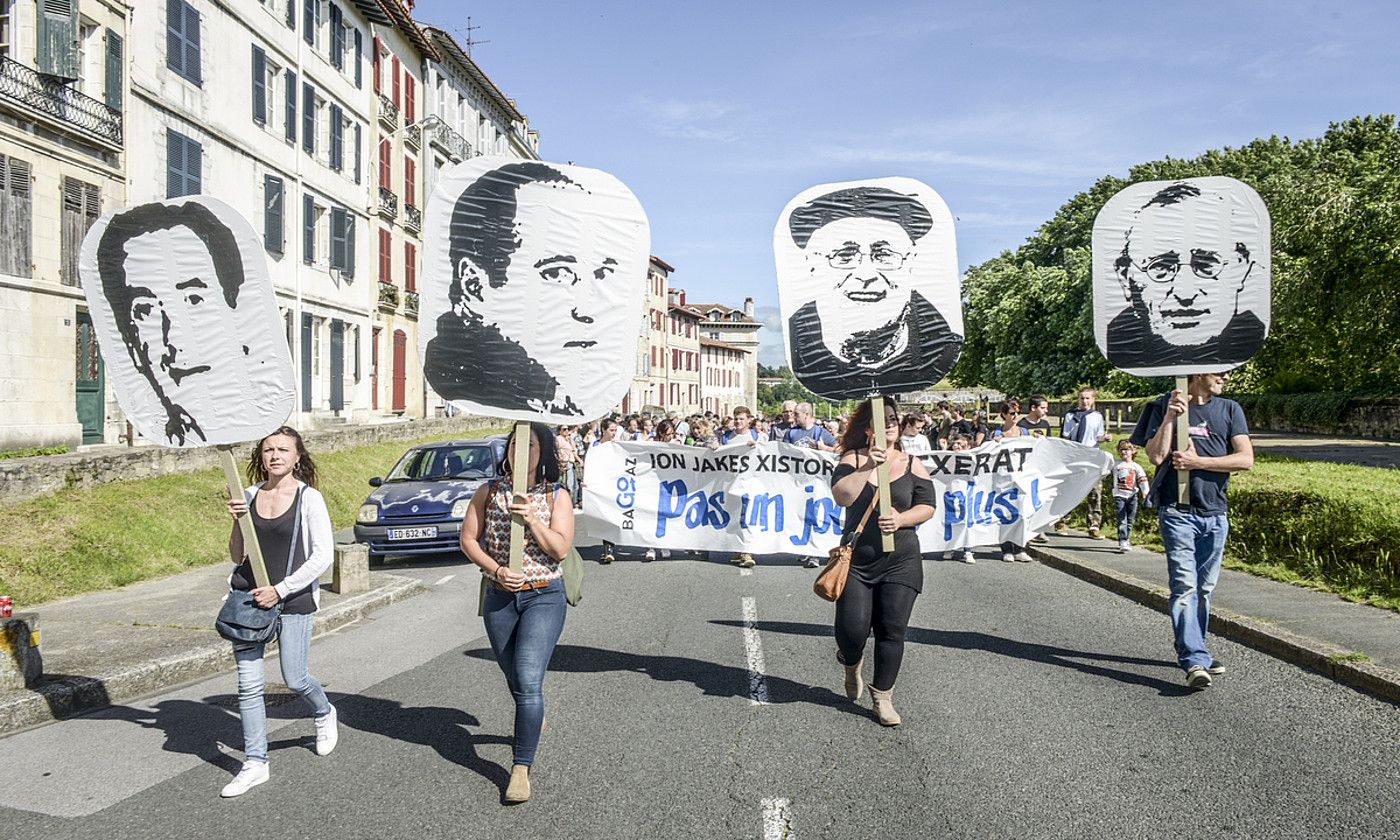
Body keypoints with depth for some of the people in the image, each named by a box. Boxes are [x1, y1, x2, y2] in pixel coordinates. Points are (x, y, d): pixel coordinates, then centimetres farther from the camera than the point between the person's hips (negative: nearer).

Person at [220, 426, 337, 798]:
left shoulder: (309, 498, -6)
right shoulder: (249, 496, 6)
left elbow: (323, 556, -10)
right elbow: (236, 557, 11)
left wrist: (280, 589, -14)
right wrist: (237, 522, -7)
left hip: (292, 600, -4)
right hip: (249, 597, 4)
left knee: (295, 679, 3)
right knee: (249, 684, 3)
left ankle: (324, 714, 36)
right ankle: (255, 763, 15)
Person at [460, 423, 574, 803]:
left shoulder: (557, 496, -3)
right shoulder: (489, 491, 2)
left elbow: (561, 548, -11)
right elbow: (468, 538, 1)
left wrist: (530, 517, -21)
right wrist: (495, 570, -13)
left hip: (544, 597, -3)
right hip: (499, 598, 3)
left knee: (527, 680, -13)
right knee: (515, 678, 18)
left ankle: (521, 768, -6)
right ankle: (534, 720, 50)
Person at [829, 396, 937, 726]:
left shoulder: (911, 464, 4)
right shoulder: (853, 459, 0)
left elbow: (927, 507, 3)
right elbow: (842, 497, -16)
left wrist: (901, 519, -14)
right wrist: (868, 466, -23)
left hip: (900, 561, 1)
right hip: (856, 559, -1)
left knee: (892, 630, 2)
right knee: (852, 628, -5)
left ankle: (882, 697, 18)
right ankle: (852, 664, 32)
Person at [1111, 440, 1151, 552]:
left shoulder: (1136, 466, 5)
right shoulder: (1117, 466, 8)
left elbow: (1143, 480, -4)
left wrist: (1145, 493, -15)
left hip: (1132, 496, 1)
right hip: (1119, 496, -1)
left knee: (1129, 521, 7)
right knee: (1122, 521, -10)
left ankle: (1126, 540, 21)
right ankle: (1123, 543, -15)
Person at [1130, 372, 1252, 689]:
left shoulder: (1230, 409, 9)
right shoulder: (1164, 406, 1)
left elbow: (1246, 459, -2)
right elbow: (1155, 456, -7)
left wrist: (1197, 462, -10)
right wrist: (1170, 417, -15)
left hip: (1215, 512, 4)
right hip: (1177, 511, -4)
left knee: (1204, 588, 10)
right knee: (1185, 585, -12)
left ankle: (1190, 651, 23)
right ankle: (1195, 661, -15)